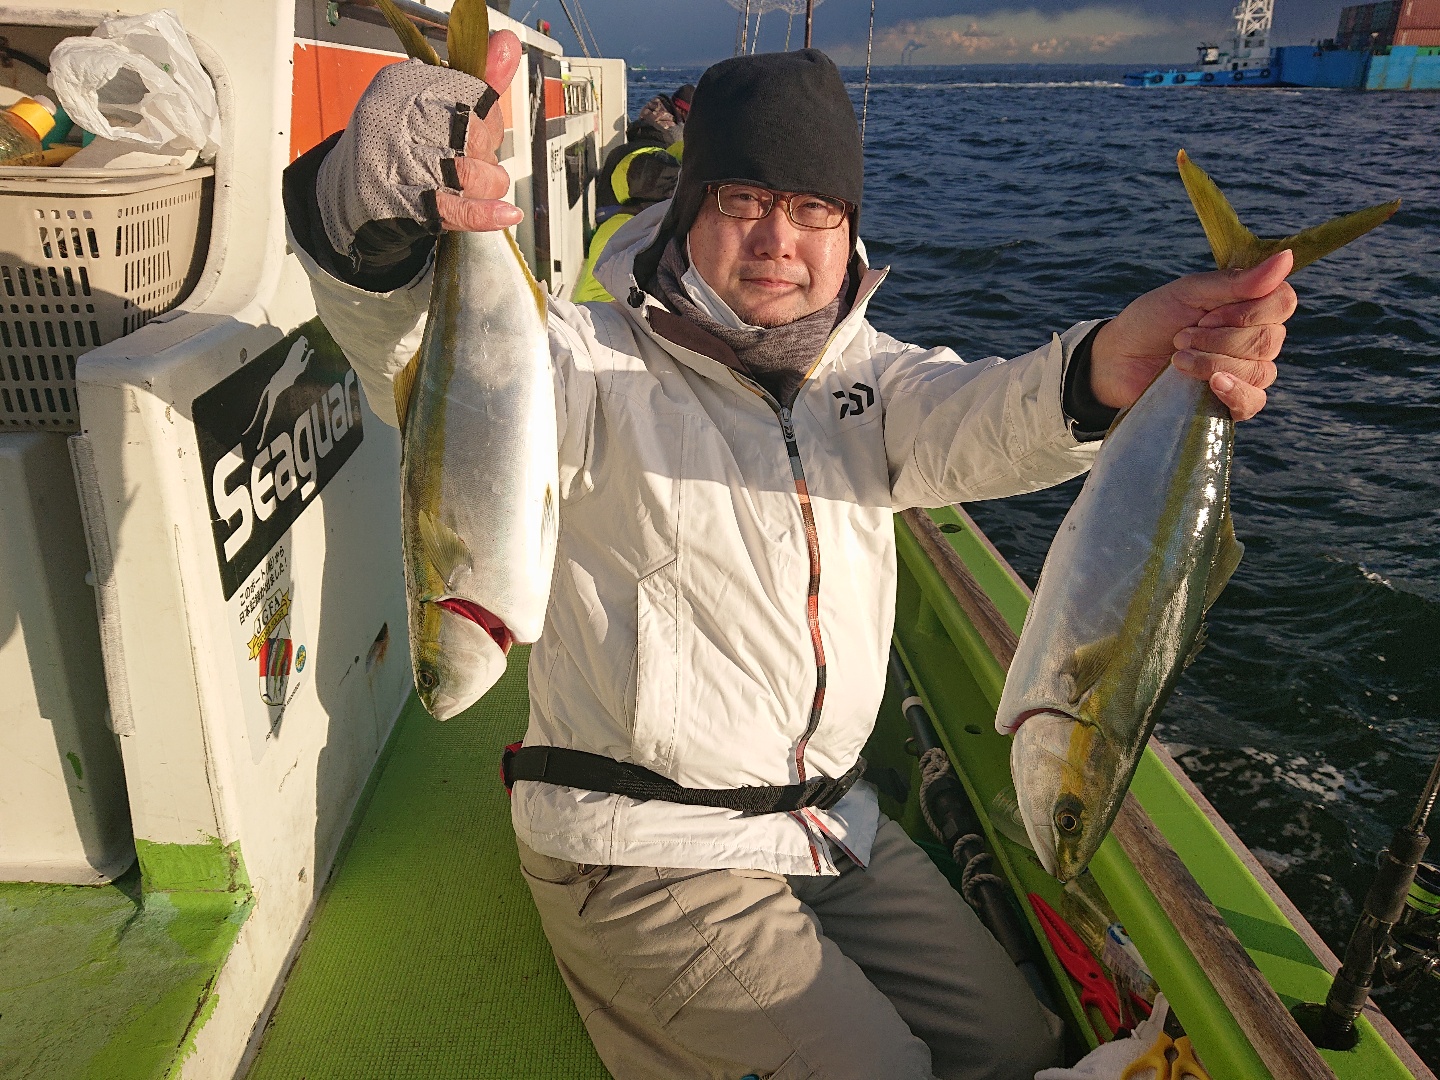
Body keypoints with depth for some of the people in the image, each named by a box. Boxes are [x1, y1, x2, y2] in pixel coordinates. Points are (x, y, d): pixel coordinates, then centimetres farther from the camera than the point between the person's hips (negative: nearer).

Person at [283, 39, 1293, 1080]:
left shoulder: (862, 367, 4)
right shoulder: (598, 367, -12)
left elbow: (975, 425, -17)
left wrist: (1113, 368, -40)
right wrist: (392, 220, -54)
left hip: (834, 820, 6)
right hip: (647, 849, -5)